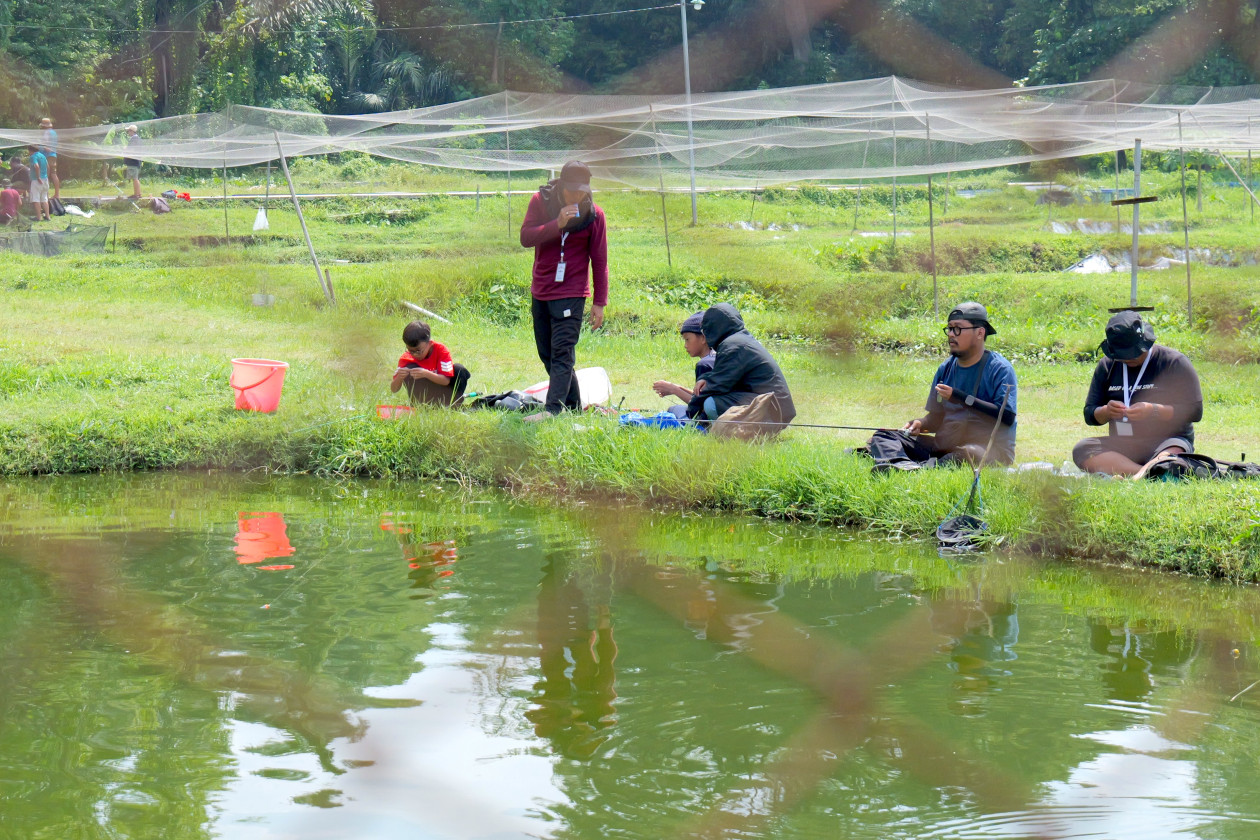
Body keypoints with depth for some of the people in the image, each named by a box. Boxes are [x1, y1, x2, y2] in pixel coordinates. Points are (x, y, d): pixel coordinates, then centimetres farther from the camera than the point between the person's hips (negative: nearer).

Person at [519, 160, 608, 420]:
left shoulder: (593, 214, -5)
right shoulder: (541, 201, -2)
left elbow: (599, 261, 0)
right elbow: (525, 237, -12)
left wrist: (599, 302, -1)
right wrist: (557, 224, -25)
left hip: (571, 294, -4)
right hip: (540, 292, 4)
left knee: (562, 353, -14)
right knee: (547, 354, 8)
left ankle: (553, 410, -23)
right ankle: (573, 406, 16)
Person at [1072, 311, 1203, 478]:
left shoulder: (1174, 362, -1)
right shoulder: (1106, 365, 12)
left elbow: (1195, 411, -6)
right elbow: (1090, 415, 15)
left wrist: (1154, 411, -20)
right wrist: (1106, 412, -11)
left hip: (1168, 441, -4)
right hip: (1122, 447, 4)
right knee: (1081, 449, -26)